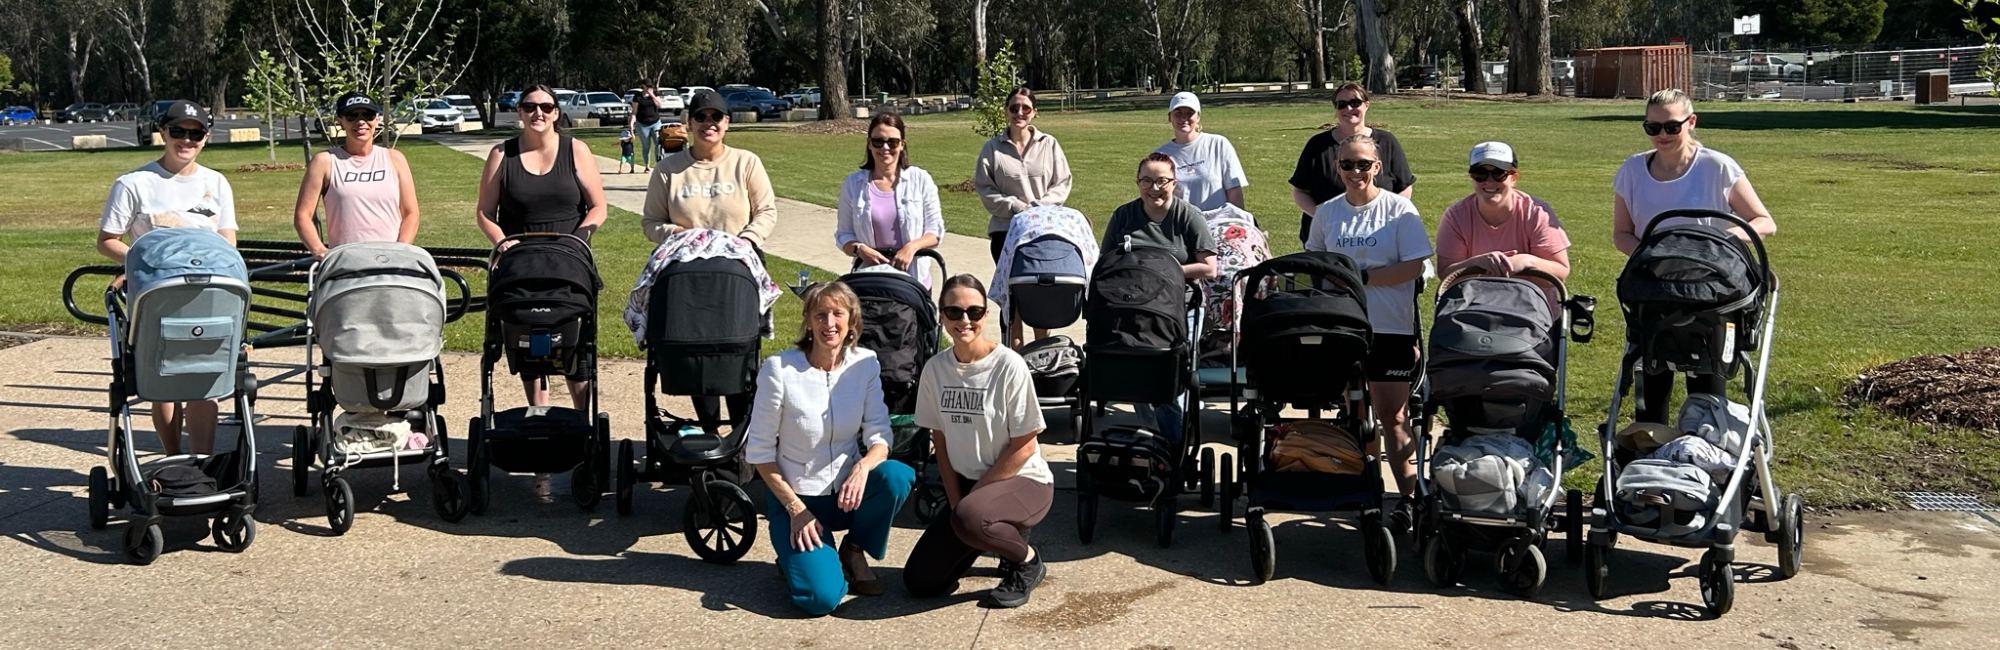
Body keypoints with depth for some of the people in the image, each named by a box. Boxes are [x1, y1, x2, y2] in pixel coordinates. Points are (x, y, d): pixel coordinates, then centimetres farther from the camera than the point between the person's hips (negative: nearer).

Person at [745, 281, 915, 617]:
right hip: (797, 498, -3)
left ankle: (854, 551, -1)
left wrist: (863, 467, -29)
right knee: (821, 598, -24)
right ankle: (798, 555, 13)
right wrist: (796, 509, -14)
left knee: (897, 476, -30)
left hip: (847, 491, 4)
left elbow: (879, 436, -6)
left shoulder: (866, 365, -5)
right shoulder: (779, 369, -14)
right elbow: (759, 451, -8)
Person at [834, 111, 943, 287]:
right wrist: (859, 249, -13)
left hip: (914, 281, 0)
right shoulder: (853, 184, 5)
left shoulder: (920, 179, 2)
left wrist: (912, 247, -16)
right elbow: (843, 235, 9)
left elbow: (935, 230, 3)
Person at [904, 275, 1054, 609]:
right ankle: (1001, 535, 18)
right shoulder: (935, 368, -2)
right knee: (920, 581, -5)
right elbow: (940, 440, 6)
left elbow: (1024, 446, -14)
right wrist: (956, 499, -4)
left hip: (1024, 481, -5)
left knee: (968, 518, -38)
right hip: (964, 484, 6)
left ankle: (1026, 559, -5)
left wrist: (973, 496, -13)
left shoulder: (1009, 366, -17)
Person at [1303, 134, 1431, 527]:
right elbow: (1312, 259, 20)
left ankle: (1408, 496, 1)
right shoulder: (1327, 212, 7)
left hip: (1391, 329, -4)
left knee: (1391, 415, -4)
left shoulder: (1399, 210, -5)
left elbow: (1413, 267, -12)